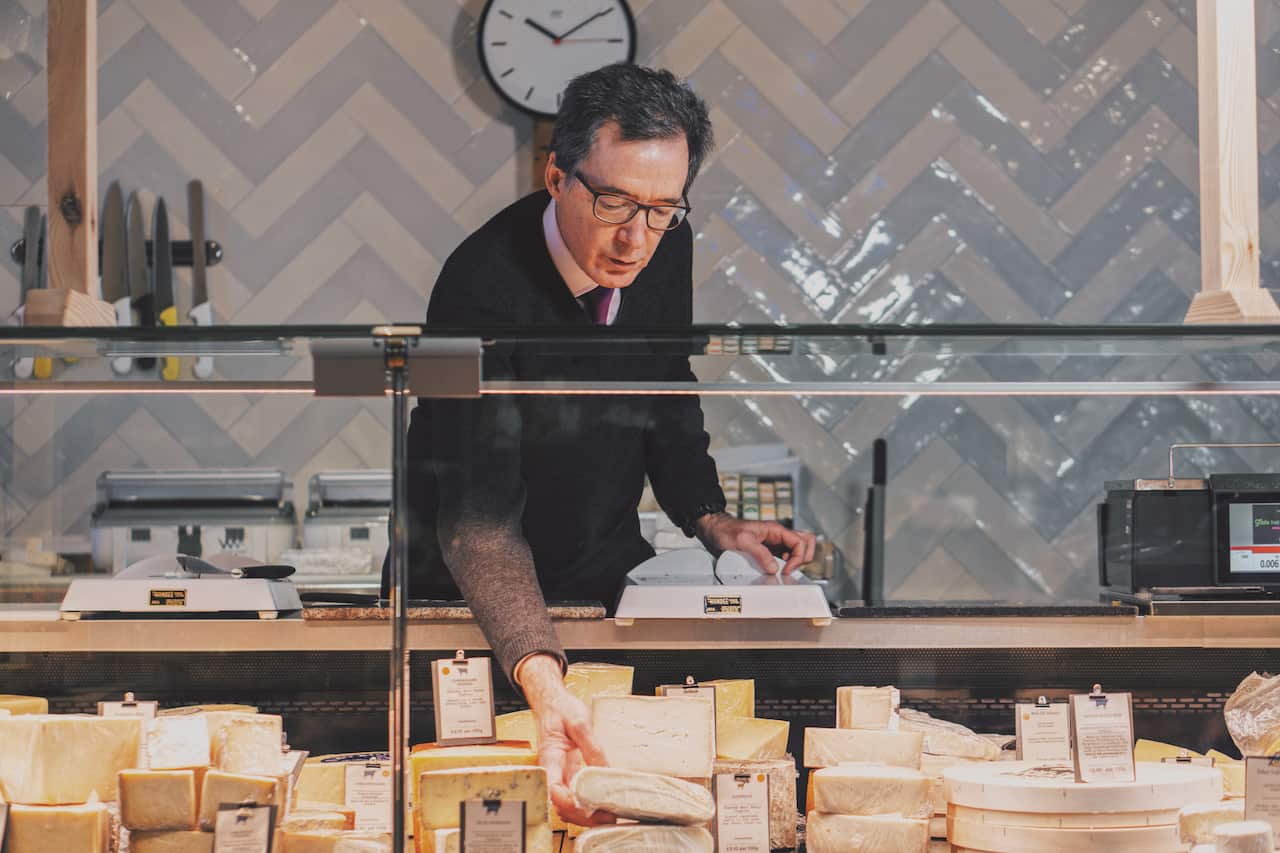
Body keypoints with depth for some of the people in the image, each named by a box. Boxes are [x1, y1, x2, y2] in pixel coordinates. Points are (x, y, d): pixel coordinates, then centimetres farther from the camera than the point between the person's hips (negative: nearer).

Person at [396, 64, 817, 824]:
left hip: (611, 563, 6)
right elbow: (480, 518, -35)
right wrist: (541, 677, -49)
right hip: (484, 592, -6)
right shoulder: (483, 290, -28)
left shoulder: (664, 250, -8)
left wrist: (709, 518, -3)